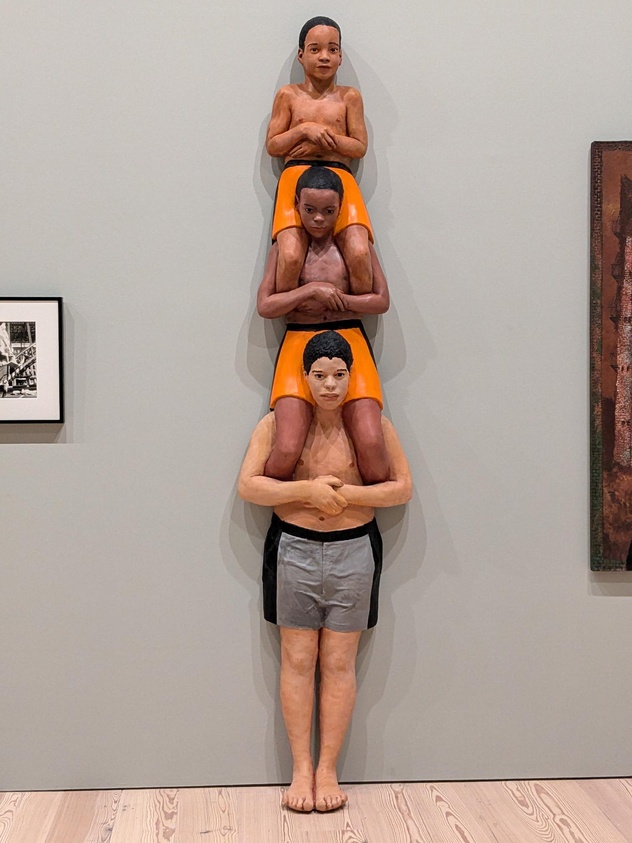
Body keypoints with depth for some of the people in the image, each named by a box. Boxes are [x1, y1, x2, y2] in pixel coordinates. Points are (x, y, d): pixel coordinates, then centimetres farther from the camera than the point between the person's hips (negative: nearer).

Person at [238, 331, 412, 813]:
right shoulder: (279, 421, -1)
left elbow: (403, 488, -1)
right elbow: (248, 486, -5)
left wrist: (346, 494, -14)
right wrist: (307, 489, -16)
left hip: (353, 551, 0)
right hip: (293, 550, 0)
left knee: (339, 664, 4)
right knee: (297, 661, 3)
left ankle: (328, 768, 14)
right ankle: (301, 768, 13)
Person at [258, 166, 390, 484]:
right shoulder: (284, 247, 9)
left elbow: (381, 301, 5)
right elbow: (265, 306, 2)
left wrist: (336, 298, -7)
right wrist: (312, 290, -8)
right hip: (298, 342, 0)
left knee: (371, 443, -19)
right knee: (287, 449, -20)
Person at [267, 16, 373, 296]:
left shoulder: (349, 97, 14)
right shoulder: (288, 95, 13)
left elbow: (360, 147, 8)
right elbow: (272, 146, 10)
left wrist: (325, 139, -6)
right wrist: (305, 129, -4)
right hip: (296, 177, 0)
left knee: (359, 253, -25)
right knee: (290, 256, -26)